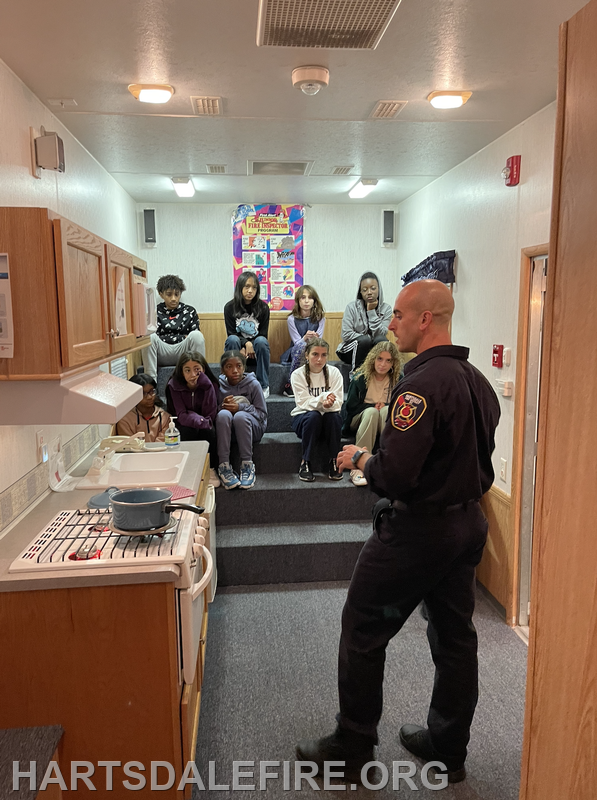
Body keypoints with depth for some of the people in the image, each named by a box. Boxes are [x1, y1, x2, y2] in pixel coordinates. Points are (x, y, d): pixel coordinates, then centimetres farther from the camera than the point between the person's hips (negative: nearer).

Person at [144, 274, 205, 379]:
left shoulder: (189, 311, 15)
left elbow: (196, 338, 10)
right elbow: (155, 339, -1)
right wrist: (183, 337, -5)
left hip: (183, 351, 1)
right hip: (162, 354, -1)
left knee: (197, 335, -27)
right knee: (150, 337, -30)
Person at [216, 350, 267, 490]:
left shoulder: (253, 384, -5)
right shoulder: (219, 384, 1)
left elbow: (262, 413, -6)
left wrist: (241, 407, -20)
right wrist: (222, 406, -18)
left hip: (251, 427, -2)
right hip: (227, 428, 2)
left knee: (240, 416, -36)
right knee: (223, 414, -33)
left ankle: (247, 465, -29)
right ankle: (224, 466, -36)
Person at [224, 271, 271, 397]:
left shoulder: (263, 307, -3)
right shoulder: (230, 307, -3)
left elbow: (263, 334, -4)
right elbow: (231, 333, -7)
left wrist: (250, 347, -20)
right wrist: (246, 344, -25)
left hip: (256, 349, 0)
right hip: (238, 348, 0)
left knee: (261, 341, -32)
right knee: (232, 339, -32)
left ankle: (264, 386, -23)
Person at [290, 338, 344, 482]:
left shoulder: (334, 373, -1)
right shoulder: (298, 375, -6)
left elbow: (338, 403, -10)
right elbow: (303, 402, -16)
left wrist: (329, 404, -35)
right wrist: (323, 398, -35)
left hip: (329, 419, 1)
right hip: (303, 418, -1)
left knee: (332, 416, -33)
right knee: (313, 416, -35)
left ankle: (333, 462, -20)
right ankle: (305, 463, -25)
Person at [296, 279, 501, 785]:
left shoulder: (423, 384, -23)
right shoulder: (478, 381, 6)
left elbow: (393, 476, -28)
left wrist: (358, 458, -8)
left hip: (416, 530, -9)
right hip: (468, 523, 9)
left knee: (363, 633, 8)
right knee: (455, 636, 18)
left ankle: (352, 748, 24)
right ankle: (448, 750, 35)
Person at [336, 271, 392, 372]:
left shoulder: (386, 308, -3)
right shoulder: (352, 307, -7)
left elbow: (381, 334, -13)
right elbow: (346, 334, -13)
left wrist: (371, 311, -17)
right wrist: (367, 338, -15)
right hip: (351, 349, -1)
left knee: (380, 339, -29)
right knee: (365, 340, -32)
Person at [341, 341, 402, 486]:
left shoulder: (397, 380, 2)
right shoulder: (360, 377, -3)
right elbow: (351, 406, -5)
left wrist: (384, 407, -16)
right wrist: (374, 406, -13)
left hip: (386, 420, 1)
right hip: (360, 419, -1)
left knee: (387, 410, -32)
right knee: (371, 412, -35)